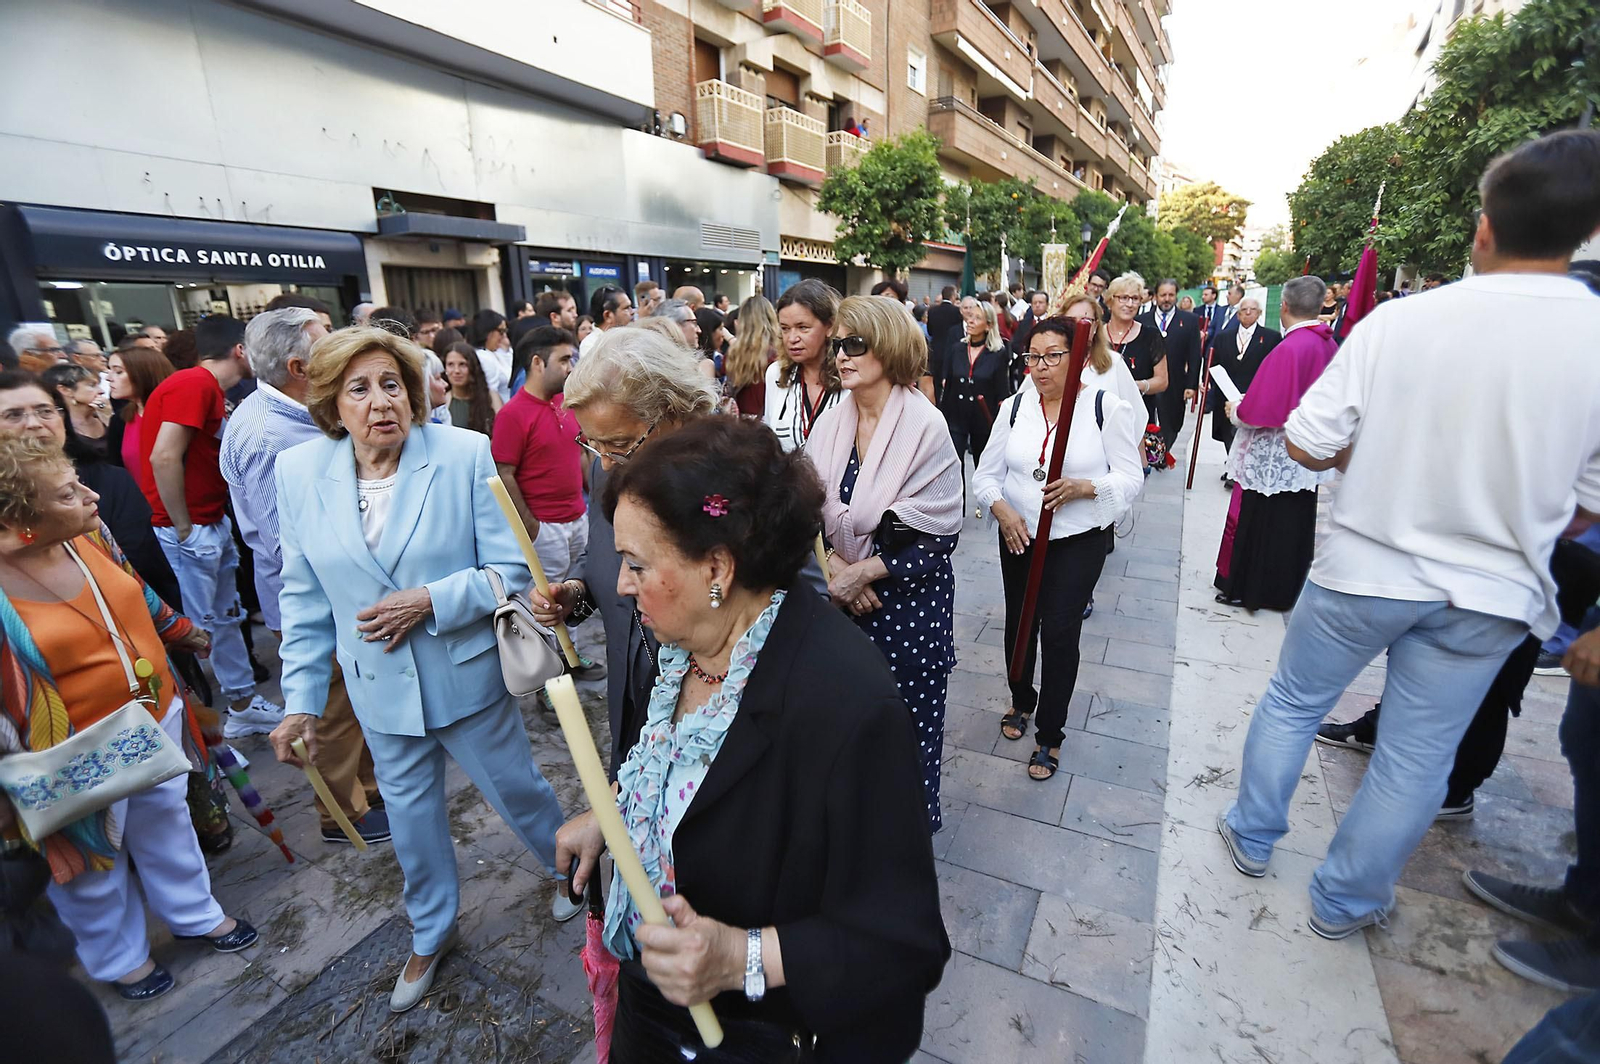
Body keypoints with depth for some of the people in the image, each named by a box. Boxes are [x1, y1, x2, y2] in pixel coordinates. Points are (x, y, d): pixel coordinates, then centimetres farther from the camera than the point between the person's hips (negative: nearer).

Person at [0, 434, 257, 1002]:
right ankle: (118, 956, 45)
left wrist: (185, 632, 24)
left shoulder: (88, 536, -10)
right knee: (94, 862, 19)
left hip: (155, 717, 5)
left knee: (166, 821, 24)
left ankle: (194, 911, 48)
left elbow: (139, 595, 10)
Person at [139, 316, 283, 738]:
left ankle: (243, 704, 28)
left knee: (226, 618, 16)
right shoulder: (194, 383, -16)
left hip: (214, 525, 9)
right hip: (188, 531, -9)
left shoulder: (209, 388, 12)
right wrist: (184, 529, -17)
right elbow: (164, 458, -23)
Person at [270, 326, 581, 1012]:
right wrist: (301, 698, 2)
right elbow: (304, 598, 2)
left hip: (467, 675, -3)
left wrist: (432, 602, -24)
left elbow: (511, 570, -12)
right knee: (410, 816, 21)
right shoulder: (298, 472, -5)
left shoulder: (465, 454, -15)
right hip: (381, 689, 3)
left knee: (517, 789, 16)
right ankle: (431, 934, 49)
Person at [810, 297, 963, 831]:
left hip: (908, 598, -4)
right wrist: (834, 565, -10)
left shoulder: (924, 425, -14)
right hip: (843, 593, 5)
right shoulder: (832, 422, 1)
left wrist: (864, 571, -17)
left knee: (906, 717, 10)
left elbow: (939, 534, -15)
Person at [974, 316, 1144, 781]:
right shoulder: (1015, 407, 2)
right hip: (1019, 537, 4)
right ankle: (1021, 700, 43)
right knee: (1019, 624, 15)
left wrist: (1082, 487, -25)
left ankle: (1050, 735, 17)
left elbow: (1131, 479, -7)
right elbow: (987, 474, 3)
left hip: (1079, 541, -3)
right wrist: (1002, 510, -16)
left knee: (1060, 631, -3)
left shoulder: (1108, 407, -7)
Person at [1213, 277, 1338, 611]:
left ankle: (1247, 588, 17)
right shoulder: (1329, 345, 1)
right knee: (1294, 521, 18)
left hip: (1272, 458, -8)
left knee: (1258, 522, 5)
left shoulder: (1290, 348, -23)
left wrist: (1235, 411, -4)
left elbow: (1261, 411, -25)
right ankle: (1285, 587, 32)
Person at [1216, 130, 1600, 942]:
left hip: (1363, 569, -1)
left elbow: (1306, 445, -12)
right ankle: (1345, 902, 33)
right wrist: (1505, 515, 17)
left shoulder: (1397, 320, -13)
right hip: (1489, 596, 2)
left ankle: (1252, 836, 37)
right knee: (1417, 759, 16)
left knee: (1291, 703, 19)